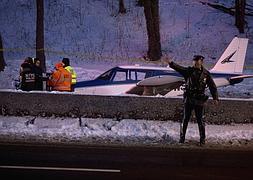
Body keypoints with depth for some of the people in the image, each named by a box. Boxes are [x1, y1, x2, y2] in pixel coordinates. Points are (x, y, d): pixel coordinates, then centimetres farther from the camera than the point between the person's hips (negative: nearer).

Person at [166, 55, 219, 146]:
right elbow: (178, 68, -16)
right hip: (188, 99, 1)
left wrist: (215, 98, 1)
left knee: (200, 120, 3)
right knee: (185, 119, 4)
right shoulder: (188, 71, 0)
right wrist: (171, 63, -33)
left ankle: (202, 139, 14)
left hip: (199, 100, -1)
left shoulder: (206, 74, 0)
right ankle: (182, 137, 15)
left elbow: (212, 86, 6)